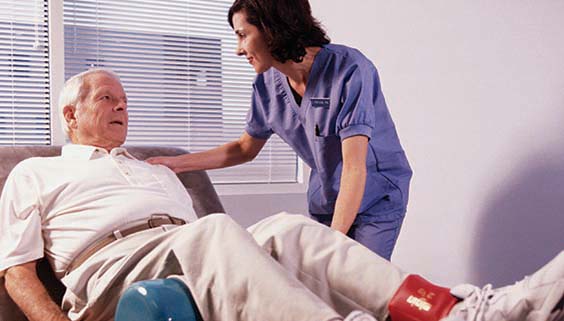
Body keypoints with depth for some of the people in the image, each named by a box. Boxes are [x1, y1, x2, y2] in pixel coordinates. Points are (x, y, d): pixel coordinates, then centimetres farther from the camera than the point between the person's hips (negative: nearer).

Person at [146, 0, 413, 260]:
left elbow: (354, 166, -30)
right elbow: (246, 148, 10)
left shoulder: (350, 69, -26)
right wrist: (175, 163, 3)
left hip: (377, 196, -5)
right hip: (325, 200, 5)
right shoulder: (268, 84, -6)